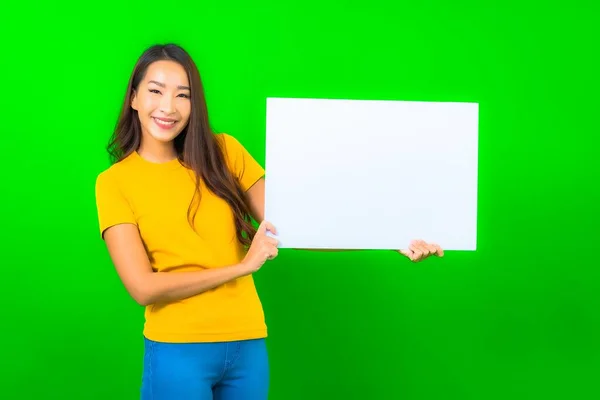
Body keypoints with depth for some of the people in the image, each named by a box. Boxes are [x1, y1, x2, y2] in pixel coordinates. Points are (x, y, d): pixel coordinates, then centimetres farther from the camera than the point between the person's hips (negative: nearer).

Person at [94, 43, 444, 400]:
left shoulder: (223, 152, 3)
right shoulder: (114, 182, -4)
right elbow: (143, 287, -11)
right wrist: (242, 265, -13)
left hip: (249, 344, 3)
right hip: (178, 349, -3)